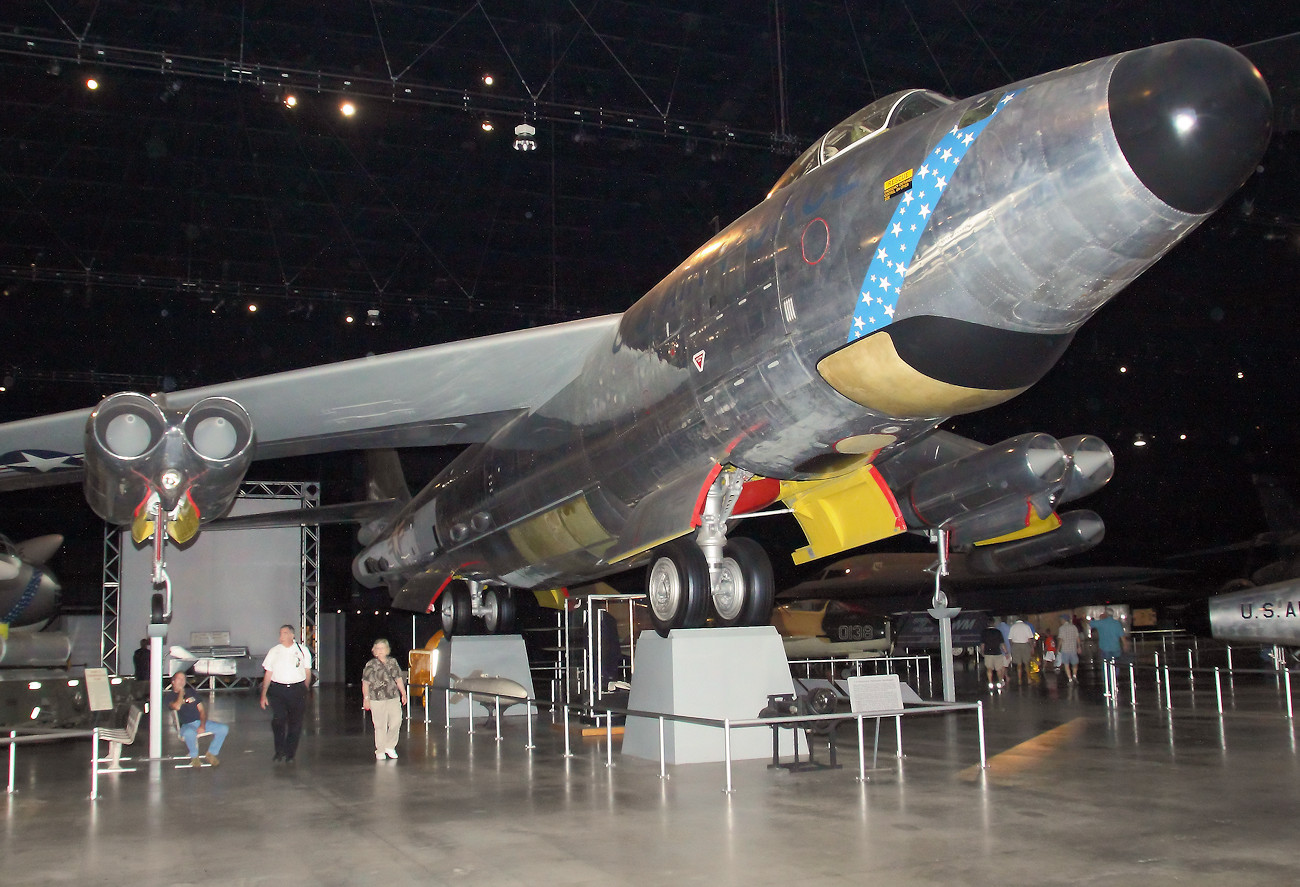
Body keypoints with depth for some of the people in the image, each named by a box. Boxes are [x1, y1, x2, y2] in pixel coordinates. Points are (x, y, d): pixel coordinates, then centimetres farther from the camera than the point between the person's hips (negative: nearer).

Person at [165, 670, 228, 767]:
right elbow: (177, 707, -19)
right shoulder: (168, 696, 5)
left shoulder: (192, 692, 20)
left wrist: (202, 725, -4)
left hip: (200, 722, 5)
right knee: (190, 733, -42)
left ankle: (211, 753, 3)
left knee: (224, 729, -16)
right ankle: (194, 757, -13)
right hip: (186, 725, -5)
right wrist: (181, 692, -3)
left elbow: (202, 710, 14)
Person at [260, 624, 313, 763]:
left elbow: (307, 671, 14)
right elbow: (268, 674, 9)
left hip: (297, 689, 0)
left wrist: (305, 690, 13)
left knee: (295, 723, 2)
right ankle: (279, 751, -3)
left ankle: (290, 754, 14)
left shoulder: (302, 650, 6)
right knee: (278, 719, -17)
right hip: (278, 689, 0)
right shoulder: (274, 651, 7)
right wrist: (264, 694, 6)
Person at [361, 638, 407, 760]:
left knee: (396, 721, -4)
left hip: (394, 698, 4)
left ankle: (390, 746, 15)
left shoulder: (393, 663, 11)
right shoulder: (370, 665, -1)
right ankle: (380, 751, 12)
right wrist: (366, 698, -5)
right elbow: (365, 683, 0)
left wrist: (403, 693, 15)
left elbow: (399, 679, 17)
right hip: (377, 699, -3)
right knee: (380, 725, 0)